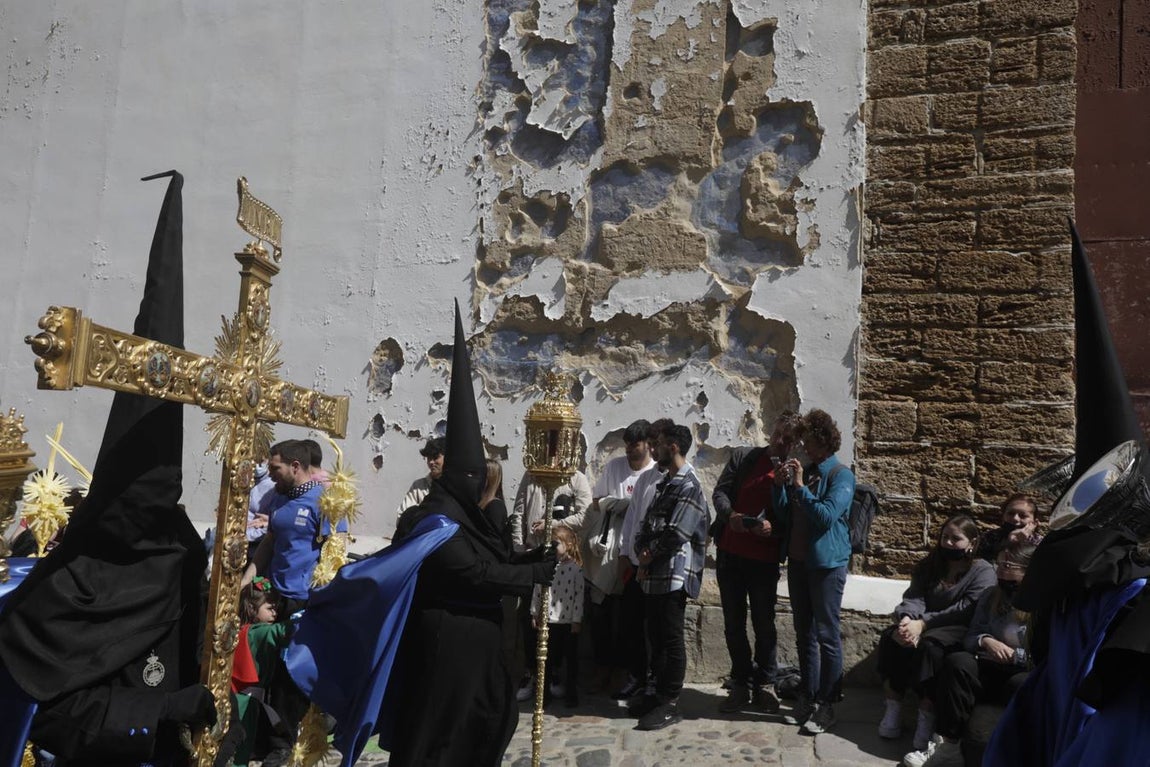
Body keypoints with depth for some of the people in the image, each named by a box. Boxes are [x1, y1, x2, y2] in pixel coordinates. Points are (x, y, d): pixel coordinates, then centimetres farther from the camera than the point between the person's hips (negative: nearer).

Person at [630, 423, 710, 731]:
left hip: (674, 575, -9)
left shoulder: (689, 486, -13)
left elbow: (676, 534, -20)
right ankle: (660, 694, 25)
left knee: (671, 639, -1)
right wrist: (642, 554, -1)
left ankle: (670, 704, 8)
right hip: (654, 575, 9)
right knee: (657, 637, 14)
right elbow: (648, 524, 15)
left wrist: (650, 555, -6)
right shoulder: (665, 483, 16)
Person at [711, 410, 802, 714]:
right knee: (733, 623, 9)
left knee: (764, 624, 6)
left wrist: (772, 528, -23)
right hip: (729, 553, 3)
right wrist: (730, 515, -17)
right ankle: (741, 684, 21)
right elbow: (720, 491, 2)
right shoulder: (743, 457, 8)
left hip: (764, 559, -2)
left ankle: (764, 684, 22)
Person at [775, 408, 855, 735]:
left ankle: (827, 705, 8)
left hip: (827, 564, -7)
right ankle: (807, 698, 22)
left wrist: (799, 486, -18)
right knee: (804, 634, 13)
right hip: (798, 561, 7)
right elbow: (784, 516, 11)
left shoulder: (841, 475, -8)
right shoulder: (804, 472, 11)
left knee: (827, 637, -1)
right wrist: (780, 486, -3)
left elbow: (827, 515, -21)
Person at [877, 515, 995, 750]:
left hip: (960, 631, -5)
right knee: (890, 637, -24)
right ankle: (893, 711, -19)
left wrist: (922, 623, -28)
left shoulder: (983, 571, -4)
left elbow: (965, 610, -18)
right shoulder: (930, 566, 12)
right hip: (928, 626, 5)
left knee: (929, 645, -36)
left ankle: (926, 719, -29)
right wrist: (906, 620, -28)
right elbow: (913, 598, -3)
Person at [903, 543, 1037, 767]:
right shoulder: (990, 596, 13)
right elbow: (970, 638, 9)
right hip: (992, 670, 5)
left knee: (1020, 685, -39)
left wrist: (1012, 654, -16)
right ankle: (946, 746, -30)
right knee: (957, 662, -26)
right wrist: (985, 641, -12)